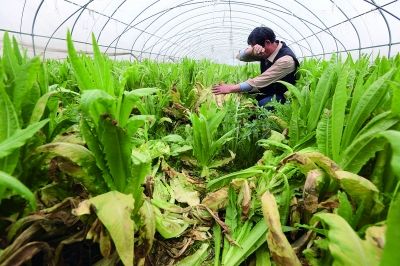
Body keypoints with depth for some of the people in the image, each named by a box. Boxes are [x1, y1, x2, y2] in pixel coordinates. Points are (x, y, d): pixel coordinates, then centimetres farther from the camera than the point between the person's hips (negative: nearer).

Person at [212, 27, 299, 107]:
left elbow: (259, 82, -27)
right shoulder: (266, 51, -3)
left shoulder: (286, 60, -25)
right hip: (265, 94, 7)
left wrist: (231, 88, -24)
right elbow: (240, 57, -3)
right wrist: (251, 49, -26)